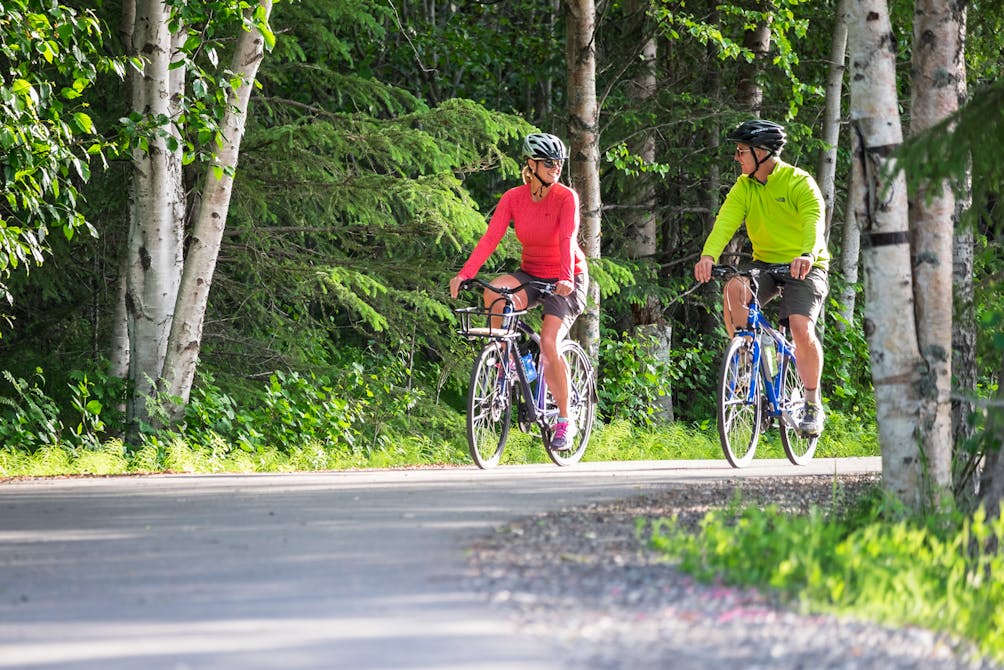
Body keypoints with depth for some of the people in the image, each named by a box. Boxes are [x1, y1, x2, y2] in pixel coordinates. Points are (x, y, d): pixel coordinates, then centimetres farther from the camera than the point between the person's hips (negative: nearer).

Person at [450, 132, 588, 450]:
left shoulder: (566, 197, -15)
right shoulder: (513, 198, -6)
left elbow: (568, 239, -28)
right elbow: (491, 237, -16)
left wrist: (566, 279, -44)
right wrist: (464, 274, -29)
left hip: (567, 281, -3)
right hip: (531, 275, 3)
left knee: (549, 343, -21)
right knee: (493, 293, -30)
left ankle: (565, 421, -6)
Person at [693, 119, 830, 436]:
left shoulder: (799, 183, -14)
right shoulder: (743, 188, 0)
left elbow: (814, 221, -31)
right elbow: (725, 222, -16)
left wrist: (807, 255, -52)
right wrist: (708, 256, -37)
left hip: (804, 268, -4)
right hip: (765, 263, 4)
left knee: (801, 329, -25)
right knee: (733, 289, -29)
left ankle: (813, 404, -6)